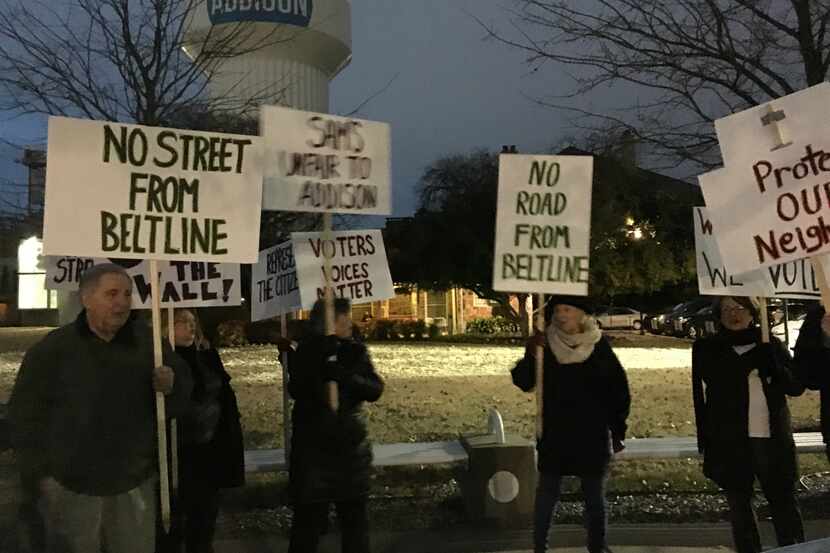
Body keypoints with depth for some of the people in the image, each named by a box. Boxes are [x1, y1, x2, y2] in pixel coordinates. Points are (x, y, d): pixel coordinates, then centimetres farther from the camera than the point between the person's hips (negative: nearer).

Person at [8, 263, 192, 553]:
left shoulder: (149, 343, 1)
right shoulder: (51, 349, -7)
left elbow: (183, 397, 8)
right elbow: (26, 414, -4)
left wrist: (172, 386, -16)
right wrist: (41, 474, -6)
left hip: (135, 483, 3)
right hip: (71, 487, -2)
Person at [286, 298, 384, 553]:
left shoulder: (356, 351, 2)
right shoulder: (306, 351, -5)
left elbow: (375, 389, -11)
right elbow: (297, 390, -20)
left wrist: (343, 376, -26)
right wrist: (320, 359, -30)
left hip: (351, 446, 3)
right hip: (313, 448, -3)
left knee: (355, 515, 11)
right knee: (309, 516, -1)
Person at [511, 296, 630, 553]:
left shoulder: (599, 347, -4)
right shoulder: (545, 346, -4)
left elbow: (618, 390, 1)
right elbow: (524, 383, -9)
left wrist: (618, 430, 1)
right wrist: (531, 355, -26)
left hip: (593, 436, 0)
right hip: (554, 436, 0)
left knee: (595, 496, 10)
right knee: (547, 493, 6)